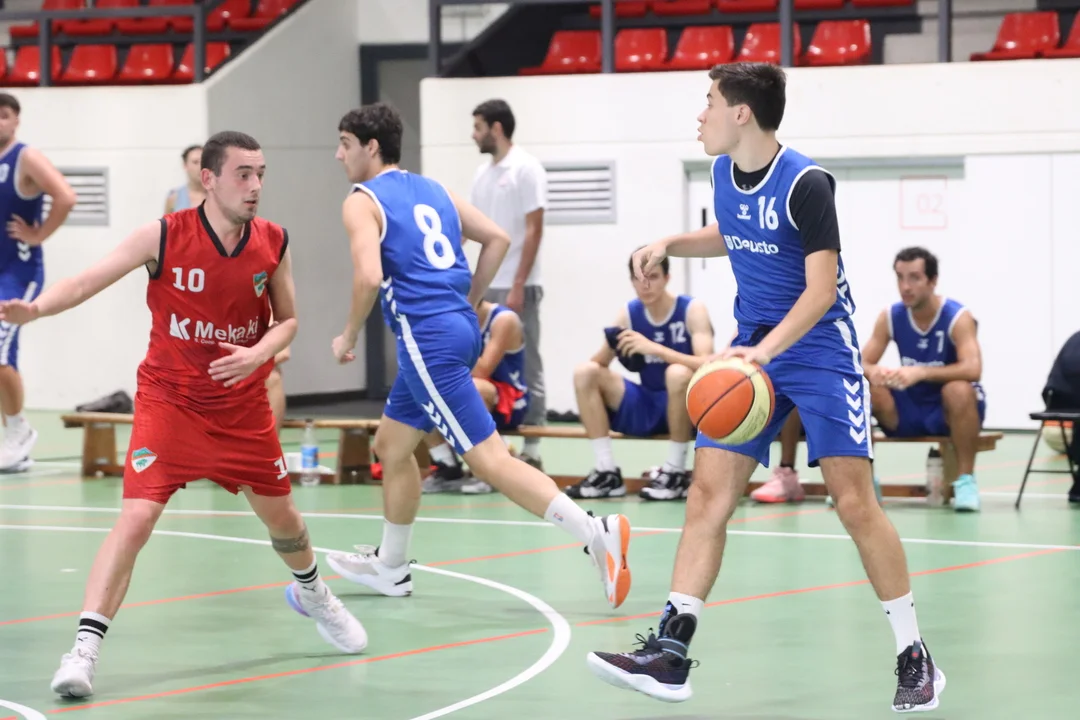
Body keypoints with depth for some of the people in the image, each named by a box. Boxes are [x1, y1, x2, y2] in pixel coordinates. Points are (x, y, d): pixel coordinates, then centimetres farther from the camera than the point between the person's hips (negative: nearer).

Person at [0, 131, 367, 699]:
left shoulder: (273, 243, -6)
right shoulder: (164, 237, -17)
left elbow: (287, 319, 5)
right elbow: (88, 281, -19)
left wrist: (257, 355, -15)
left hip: (243, 405, 4)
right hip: (169, 402, -4)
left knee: (280, 513, 17)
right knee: (136, 517, -18)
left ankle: (312, 594, 49)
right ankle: (84, 649, -15)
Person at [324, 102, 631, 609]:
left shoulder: (362, 202, -5)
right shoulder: (432, 190, 18)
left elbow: (369, 276, -20)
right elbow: (497, 239, 16)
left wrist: (348, 337, -5)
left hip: (428, 338, -9)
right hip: (460, 328, 9)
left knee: (490, 459, -12)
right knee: (392, 443, 23)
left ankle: (596, 533, -23)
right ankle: (390, 568, 32)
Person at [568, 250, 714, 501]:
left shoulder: (692, 309, -11)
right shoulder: (629, 313, 1)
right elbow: (599, 362, -2)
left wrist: (653, 348, -34)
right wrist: (612, 346, -25)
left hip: (687, 408, -5)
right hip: (647, 408, 5)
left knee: (678, 373, -37)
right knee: (585, 372, -11)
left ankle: (676, 473, -21)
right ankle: (607, 473, -14)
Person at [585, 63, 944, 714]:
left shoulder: (805, 184, -19)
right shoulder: (724, 173, 4)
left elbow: (820, 290, -23)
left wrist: (768, 349, -36)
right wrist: (671, 245, 10)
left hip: (819, 349, -7)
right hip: (752, 351, 7)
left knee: (854, 501, -11)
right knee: (708, 494, -3)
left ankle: (915, 660, 1)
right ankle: (670, 655, -4)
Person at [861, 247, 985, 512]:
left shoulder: (958, 316, -17)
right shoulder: (890, 317, -4)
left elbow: (972, 369, -31)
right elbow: (862, 364, -6)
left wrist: (920, 373, -44)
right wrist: (873, 372, -33)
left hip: (951, 411, -4)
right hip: (909, 410, 4)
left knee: (959, 390, -37)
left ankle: (966, 480, -26)